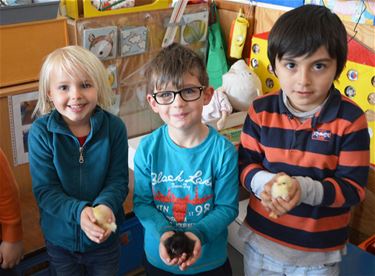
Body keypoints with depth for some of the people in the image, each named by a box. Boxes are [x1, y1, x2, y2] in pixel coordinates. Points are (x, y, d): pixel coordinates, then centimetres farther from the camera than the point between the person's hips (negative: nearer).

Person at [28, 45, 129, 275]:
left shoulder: (114, 127, -13)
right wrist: (78, 212, -32)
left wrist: (105, 205, -31)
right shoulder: (41, 132, -16)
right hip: (60, 240, 0)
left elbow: (118, 180, -10)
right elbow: (44, 189, -16)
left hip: (105, 237, 1)